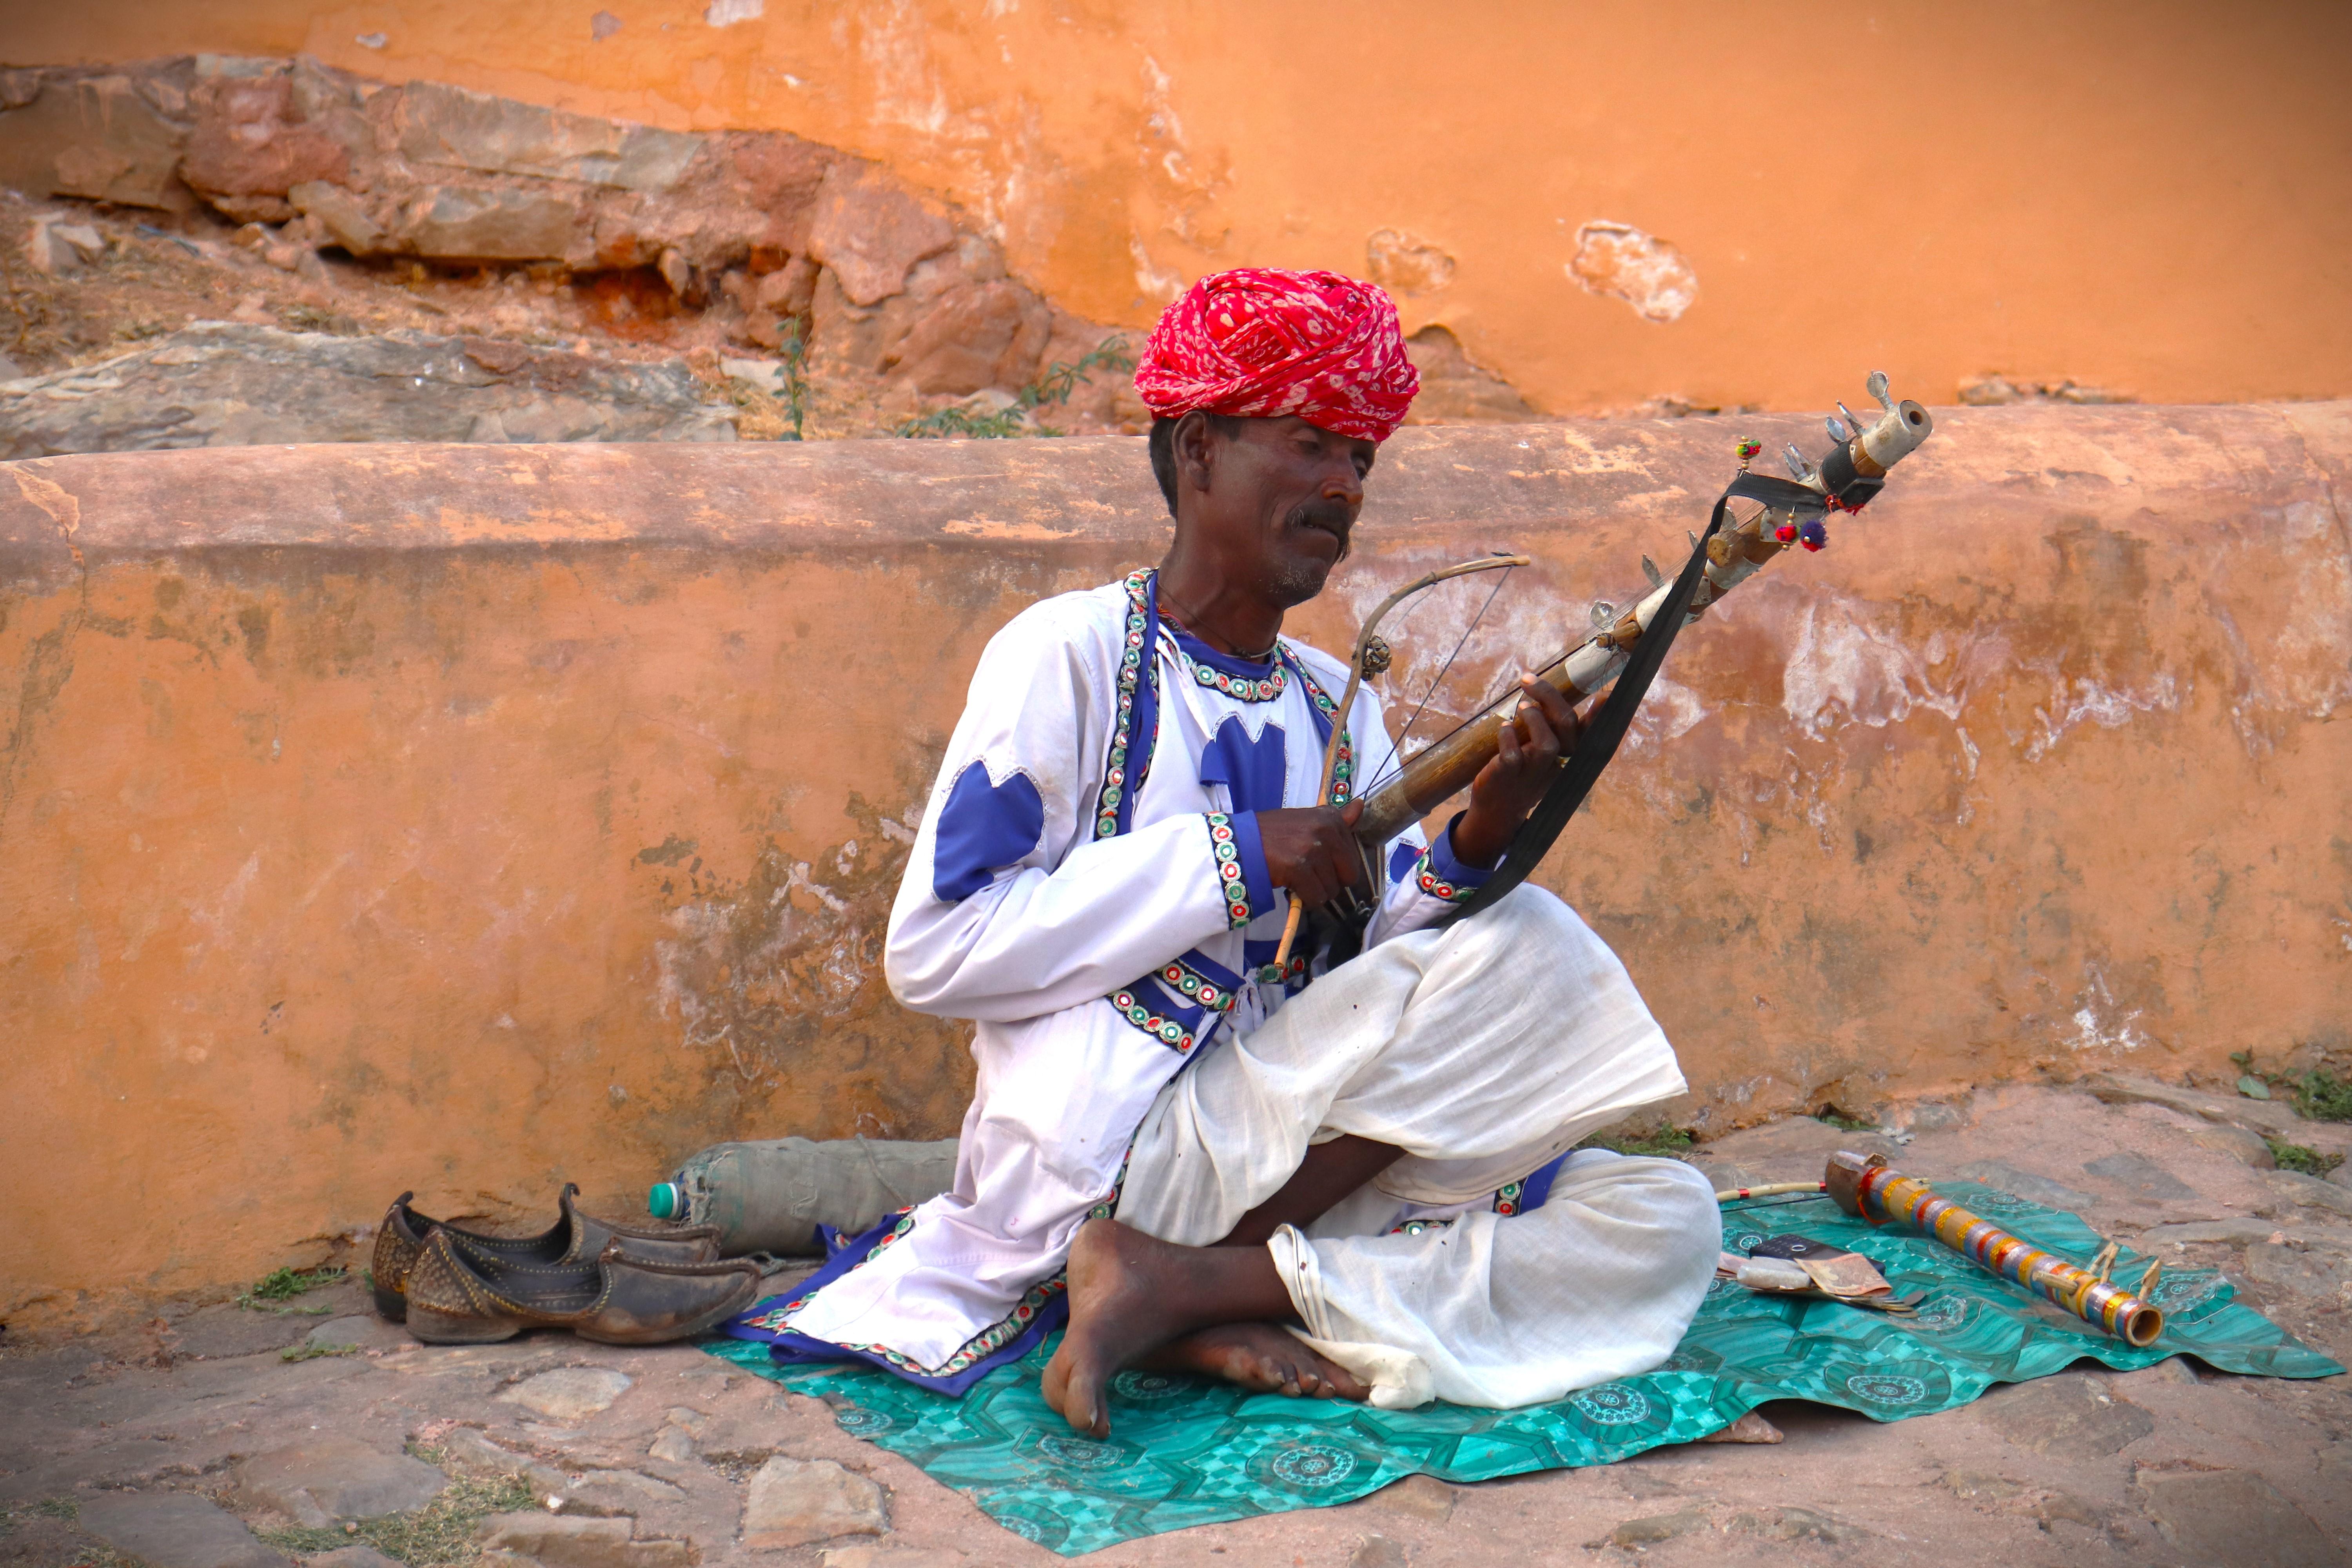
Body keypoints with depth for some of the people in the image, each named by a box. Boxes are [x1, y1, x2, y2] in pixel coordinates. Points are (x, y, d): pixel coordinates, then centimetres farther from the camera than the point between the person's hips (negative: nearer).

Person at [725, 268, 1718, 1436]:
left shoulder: (1339, 708, 16)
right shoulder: (1070, 655, -4)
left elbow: (1388, 971, 6)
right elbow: (935, 951, -13)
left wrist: (1475, 843, -15)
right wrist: (1230, 859, -15)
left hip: (1292, 1178, 7)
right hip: (1107, 1153, -7)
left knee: (1666, 1224, -9)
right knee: (1528, 956, -18)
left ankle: (1207, 1305, -16)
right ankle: (1181, 1280, -17)